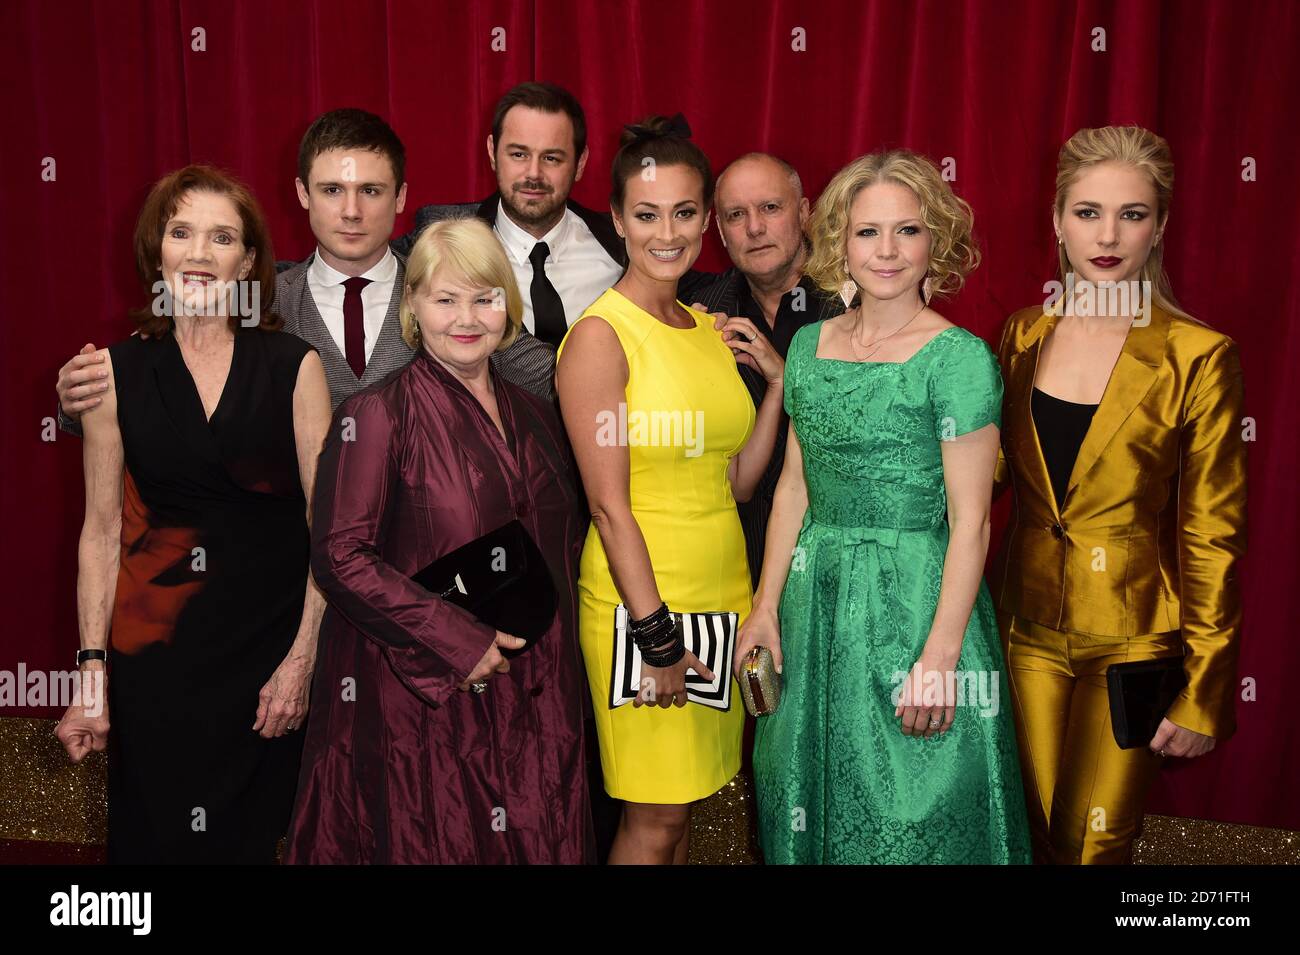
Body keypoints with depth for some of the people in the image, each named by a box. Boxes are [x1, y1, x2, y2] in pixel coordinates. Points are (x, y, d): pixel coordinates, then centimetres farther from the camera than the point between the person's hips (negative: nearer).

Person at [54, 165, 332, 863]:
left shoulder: (294, 366, -2)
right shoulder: (118, 372, 2)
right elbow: (102, 530, 3)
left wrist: (302, 659, -8)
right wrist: (92, 672, -1)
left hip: (273, 639, 0)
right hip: (156, 648, 1)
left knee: (261, 831, 9)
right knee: (159, 834, 8)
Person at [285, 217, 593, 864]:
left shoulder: (533, 417, 11)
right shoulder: (378, 415, -7)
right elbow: (341, 556, -14)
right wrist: (458, 642, -17)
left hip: (537, 702, 5)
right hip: (423, 700, -5)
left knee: (537, 843, 10)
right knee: (433, 845, 5)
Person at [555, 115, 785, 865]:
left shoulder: (709, 328, 9)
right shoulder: (601, 334, -12)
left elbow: (736, 482, 10)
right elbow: (609, 503, -15)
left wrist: (778, 382, 1)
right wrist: (657, 633, -16)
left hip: (722, 591, 7)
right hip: (642, 599, -6)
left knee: (689, 803, 16)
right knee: (655, 821, 4)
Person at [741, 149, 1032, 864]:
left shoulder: (959, 358, -11)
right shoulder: (810, 344, 6)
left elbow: (970, 520, -13)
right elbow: (794, 487, 10)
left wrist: (941, 655, -17)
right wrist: (766, 606, 7)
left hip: (915, 596, -5)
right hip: (815, 597, 6)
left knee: (910, 810, 9)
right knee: (813, 799, 19)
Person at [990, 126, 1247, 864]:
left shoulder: (1197, 356, -10)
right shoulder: (1024, 337, 2)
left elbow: (1212, 536, -8)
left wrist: (1203, 695, -7)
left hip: (1131, 637, -3)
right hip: (1029, 627, 3)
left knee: (1097, 843, 9)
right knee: (1032, 834, 15)